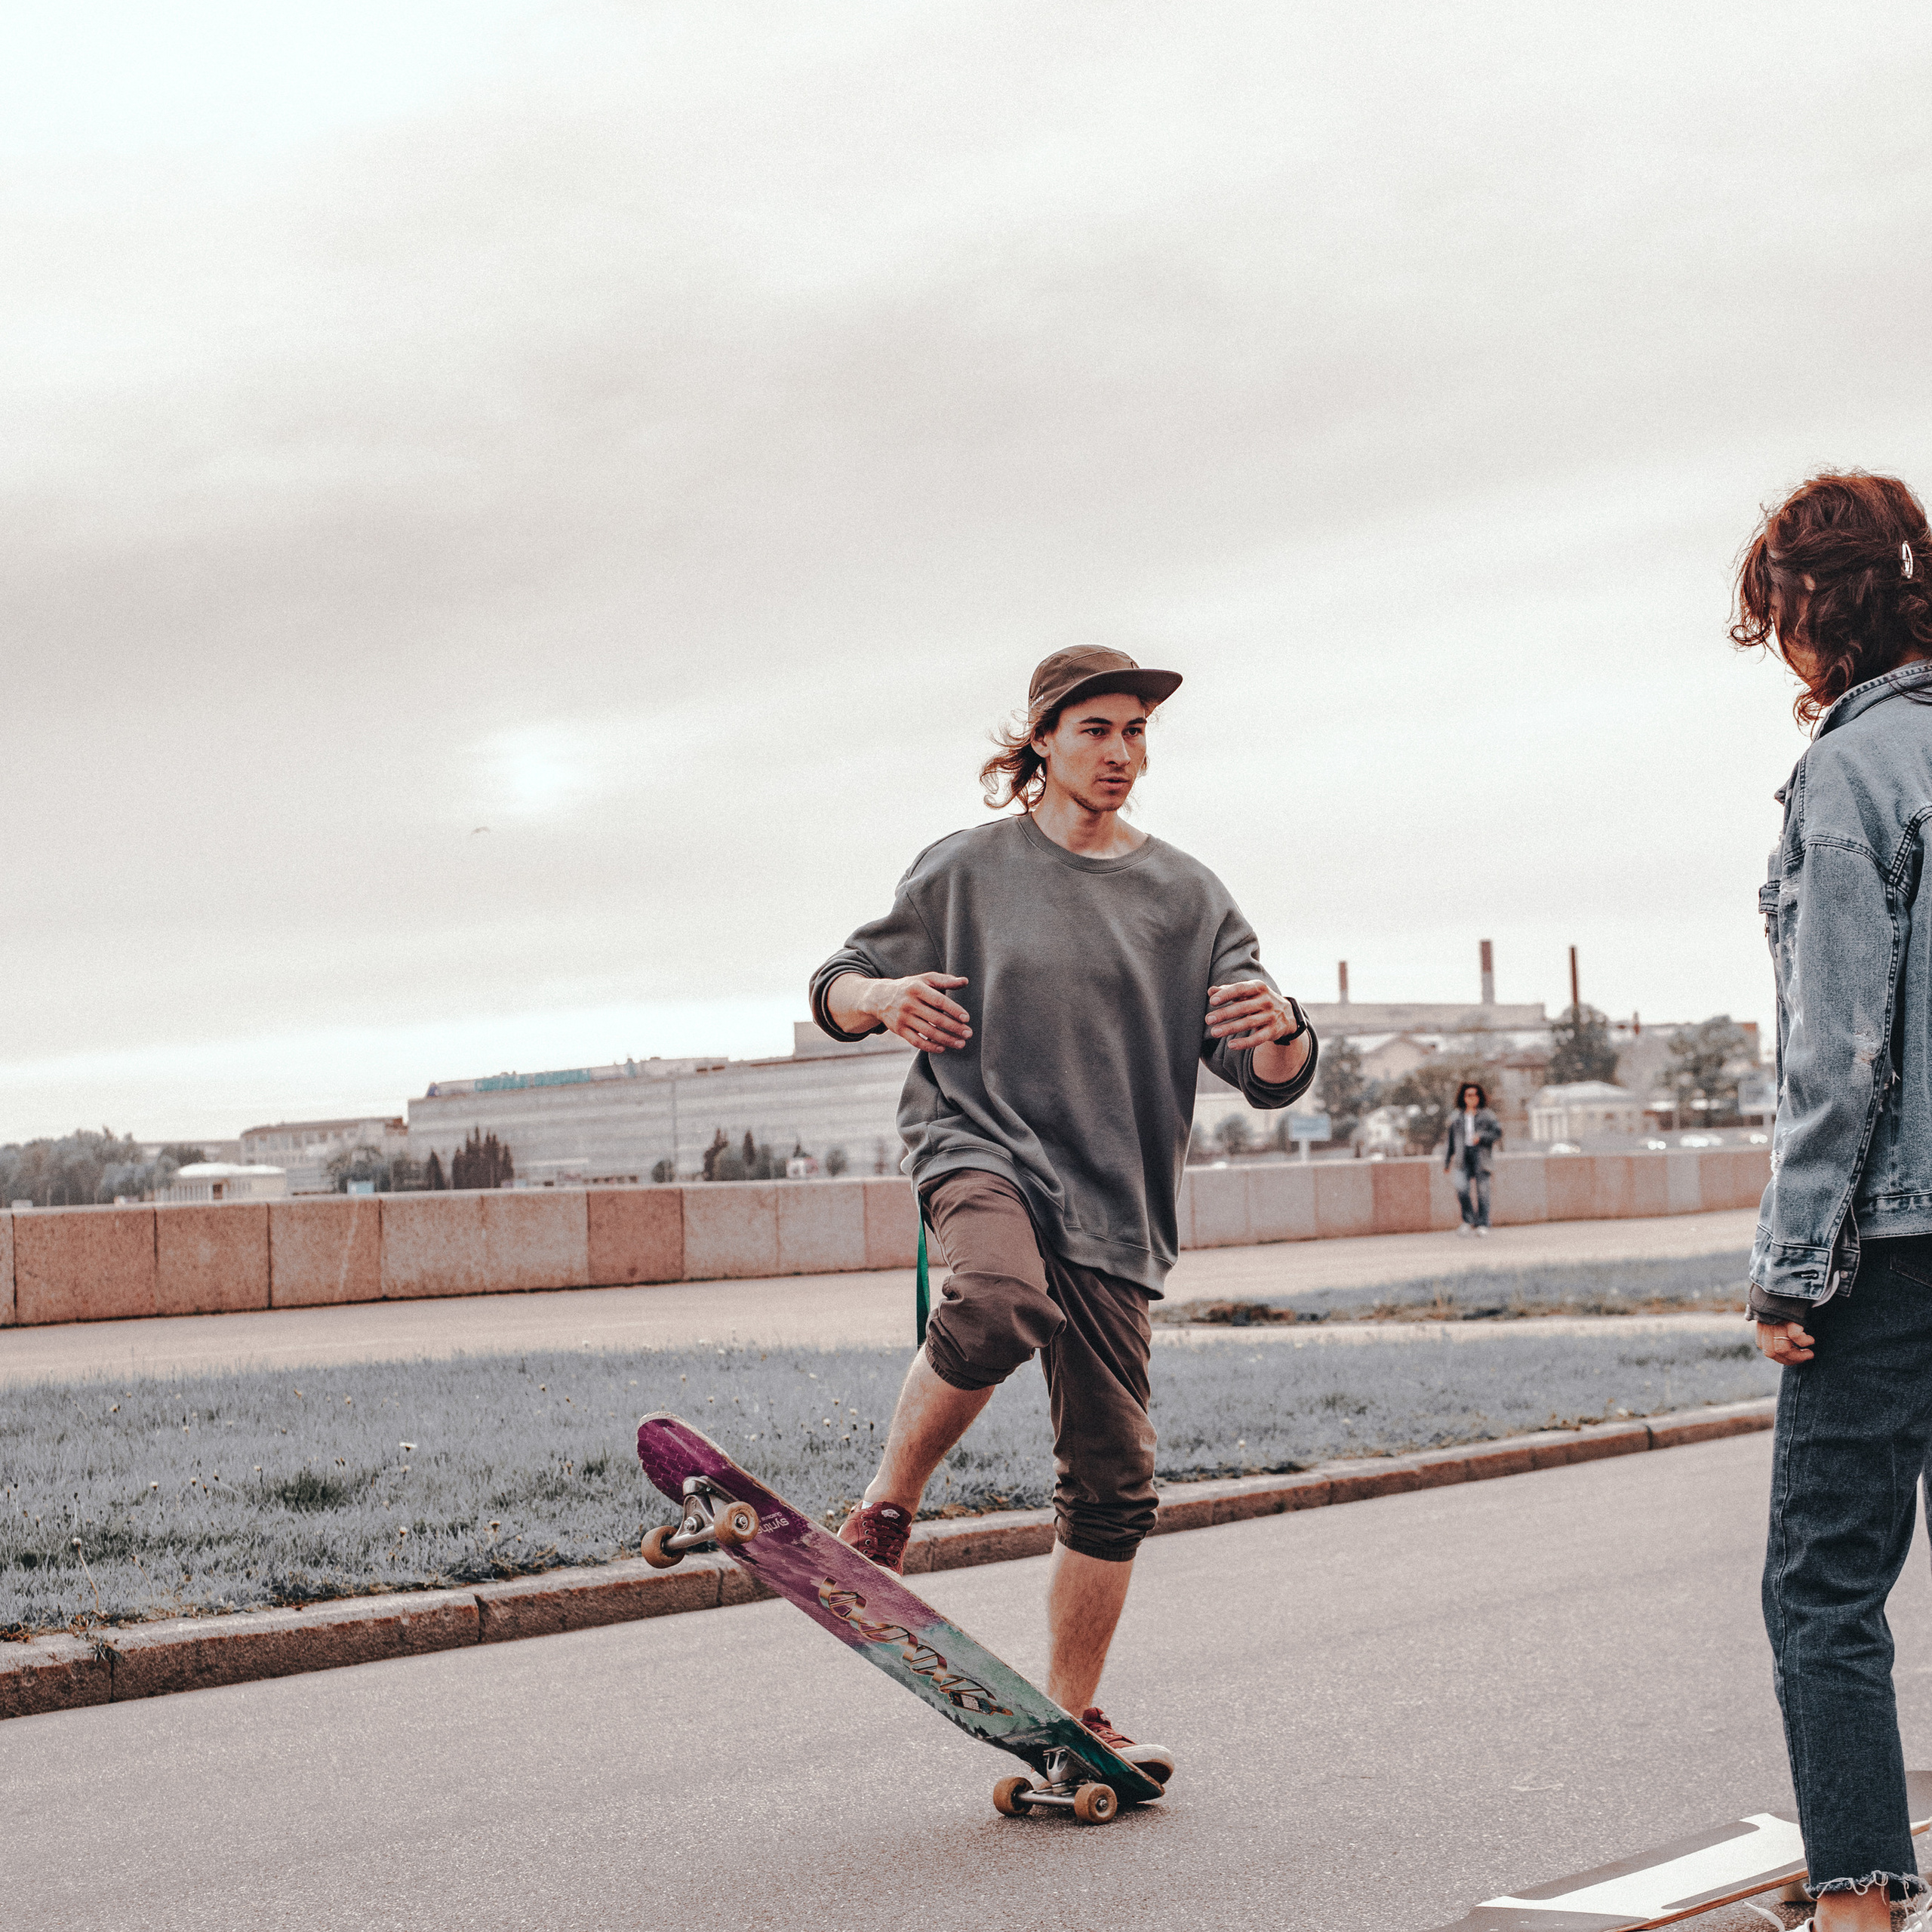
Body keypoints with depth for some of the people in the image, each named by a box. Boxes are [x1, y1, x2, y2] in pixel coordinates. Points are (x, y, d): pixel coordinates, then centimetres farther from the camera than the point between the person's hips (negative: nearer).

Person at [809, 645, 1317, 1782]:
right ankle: (881, 1518, -15)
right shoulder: (969, 870, 7)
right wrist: (882, 994, -11)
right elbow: (836, 990, 13)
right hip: (982, 1144, -3)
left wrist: (1280, 1030, -17)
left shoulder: (1188, 896, 10)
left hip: (1114, 1201, 3)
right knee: (1005, 1301, -37)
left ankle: (1071, 1721, 16)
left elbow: (1271, 1082, 7)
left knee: (1114, 1476, -1)